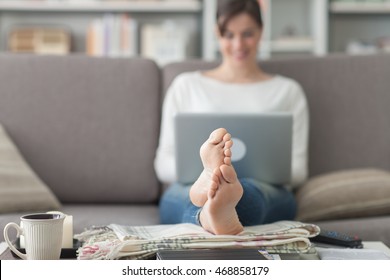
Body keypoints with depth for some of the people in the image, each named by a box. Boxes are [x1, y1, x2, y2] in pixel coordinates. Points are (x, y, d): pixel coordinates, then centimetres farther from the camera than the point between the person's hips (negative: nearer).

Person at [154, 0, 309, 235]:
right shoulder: (186, 86, 22)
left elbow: (298, 170, 16)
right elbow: (163, 164, 16)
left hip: (264, 191, -1)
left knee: (248, 189, -40)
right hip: (187, 189, 1)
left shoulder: (288, 90, 23)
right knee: (178, 194, -39)